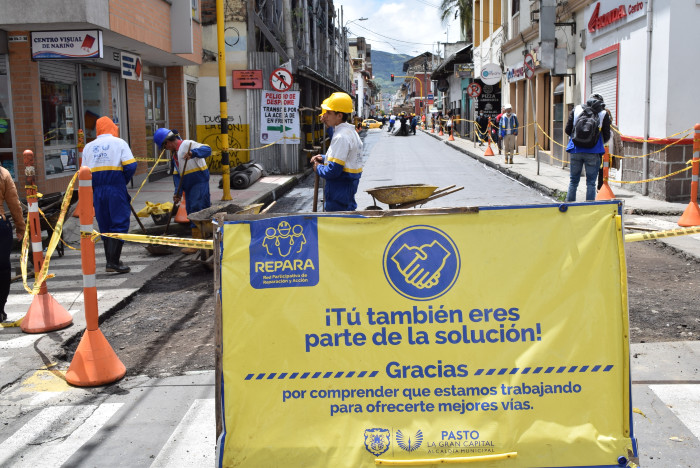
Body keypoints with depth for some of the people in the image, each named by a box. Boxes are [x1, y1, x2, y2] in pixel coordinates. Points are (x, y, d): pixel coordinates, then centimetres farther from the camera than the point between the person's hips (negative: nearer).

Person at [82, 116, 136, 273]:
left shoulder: (88, 147, 11)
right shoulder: (119, 143, -2)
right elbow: (130, 166, -10)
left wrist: (95, 188, 18)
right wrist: (123, 182, 5)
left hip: (98, 191, 5)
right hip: (116, 190, -4)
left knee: (105, 226, 13)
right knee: (119, 224, -1)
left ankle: (111, 261, 19)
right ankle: (113, 262, -7)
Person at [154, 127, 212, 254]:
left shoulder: (187, 144, -11)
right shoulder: (174, 153, 17)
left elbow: (207, 150, -24)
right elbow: (176, 174, 13)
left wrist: (193, 153, -41)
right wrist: (177, 192, 1)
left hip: (199, 182, -9)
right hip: (188, 186, 10)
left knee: (196, 209, -13)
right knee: (190, 210, 11)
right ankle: (202, 238, 23)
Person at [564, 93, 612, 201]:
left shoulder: (576, 110, 4)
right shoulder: (604, 114, 0)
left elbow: (567, 130, 3)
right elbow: (606, 136, 1)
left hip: (575, 151, 2)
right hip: (593, 153, -1)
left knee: (573, 181, 11)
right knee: (591, 183, 5)